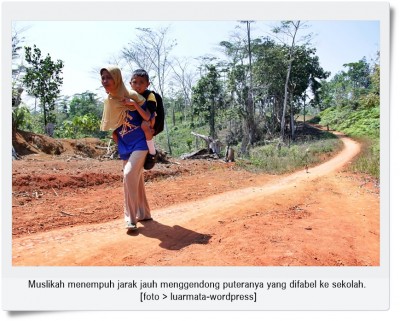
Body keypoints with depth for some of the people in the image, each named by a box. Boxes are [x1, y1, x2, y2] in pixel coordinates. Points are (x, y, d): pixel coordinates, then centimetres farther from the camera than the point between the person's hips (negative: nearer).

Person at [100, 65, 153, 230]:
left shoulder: (132, 96, -12)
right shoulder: (108, 101, 5)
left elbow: (149, 119, -14)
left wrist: (135, 105, -26)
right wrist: (116, 139, 6)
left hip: (139, 143, -6)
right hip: (124, 146, 6)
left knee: (129, 174, -21)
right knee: (136, 179, 12)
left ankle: (131, 218, -11)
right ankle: (143, 213, 26)